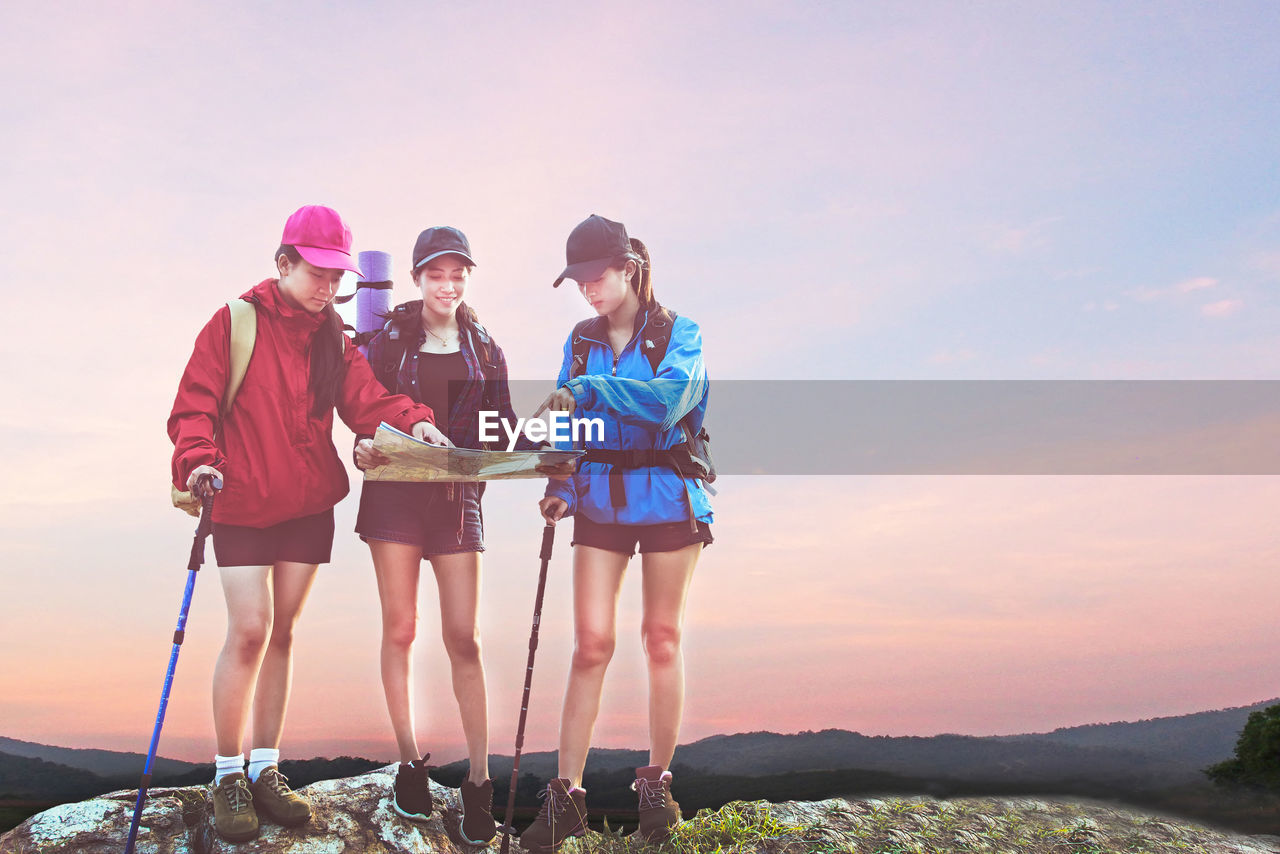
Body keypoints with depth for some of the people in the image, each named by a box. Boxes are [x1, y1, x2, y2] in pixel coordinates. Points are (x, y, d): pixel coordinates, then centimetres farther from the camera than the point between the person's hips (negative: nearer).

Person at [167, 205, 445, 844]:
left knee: (282, 632, 8)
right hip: (242, 504, -4)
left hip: (310, 504, 4)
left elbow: (365, 400, -3)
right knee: (250, 630, -9)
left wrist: (412, 421, -21)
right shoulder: (234, 323, -4)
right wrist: (198, 460, -24)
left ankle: (265, 768, 19)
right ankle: (228, 775, 7)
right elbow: (195, 404, -6)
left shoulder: (333, 339, 8)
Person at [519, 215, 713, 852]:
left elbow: (668, 399, -22)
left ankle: (656, 782, 19)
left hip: (668, 498, -2)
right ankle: (566, 794, 3)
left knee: (662, 638, 5)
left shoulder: (678, 334, -3)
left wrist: (589, 388, -23)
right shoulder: (581, 341, 9)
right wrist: (560, 489, -5)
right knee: (591, 643, -3)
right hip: (600, 500, 2)